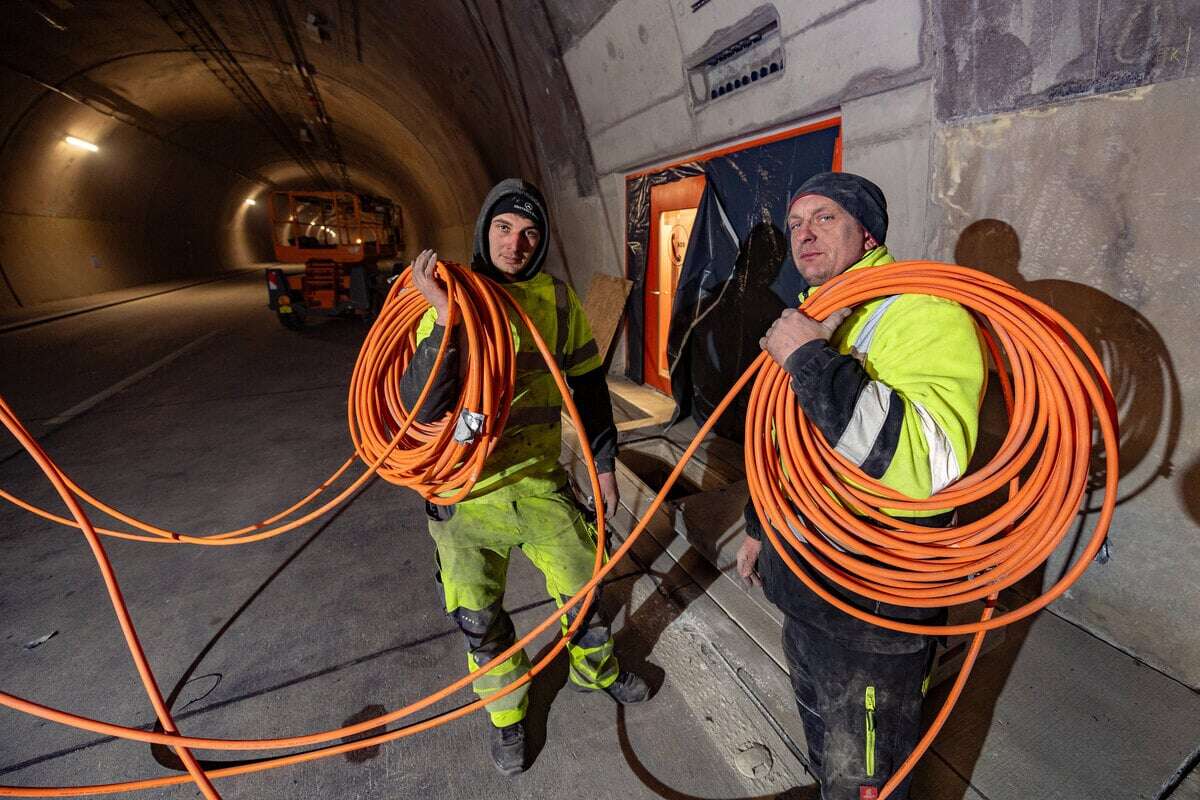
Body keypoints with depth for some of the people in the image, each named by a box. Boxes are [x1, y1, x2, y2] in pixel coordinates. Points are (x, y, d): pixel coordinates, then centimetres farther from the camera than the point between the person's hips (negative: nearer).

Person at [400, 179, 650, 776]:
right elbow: (420, 409, -22)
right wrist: (444, 319, -33)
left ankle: (595, 670, 50)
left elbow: (588, 385, 6)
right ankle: (505, 711, 45)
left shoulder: (556, 300, -4)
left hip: (540, 481, 2)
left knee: (582, 586, 16)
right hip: (466, 491, -1)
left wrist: (603, 463, 9)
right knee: (479, 618, 14)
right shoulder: (447, 301, -11)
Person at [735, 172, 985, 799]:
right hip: (801, 582, 8)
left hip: (875, 601, -7)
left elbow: (932, 463, -36)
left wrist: (812, 361, -34)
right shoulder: (810, 318, 9)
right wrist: (759, 526, 20)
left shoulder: (925, 314, -19)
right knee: (820, 735, 31)